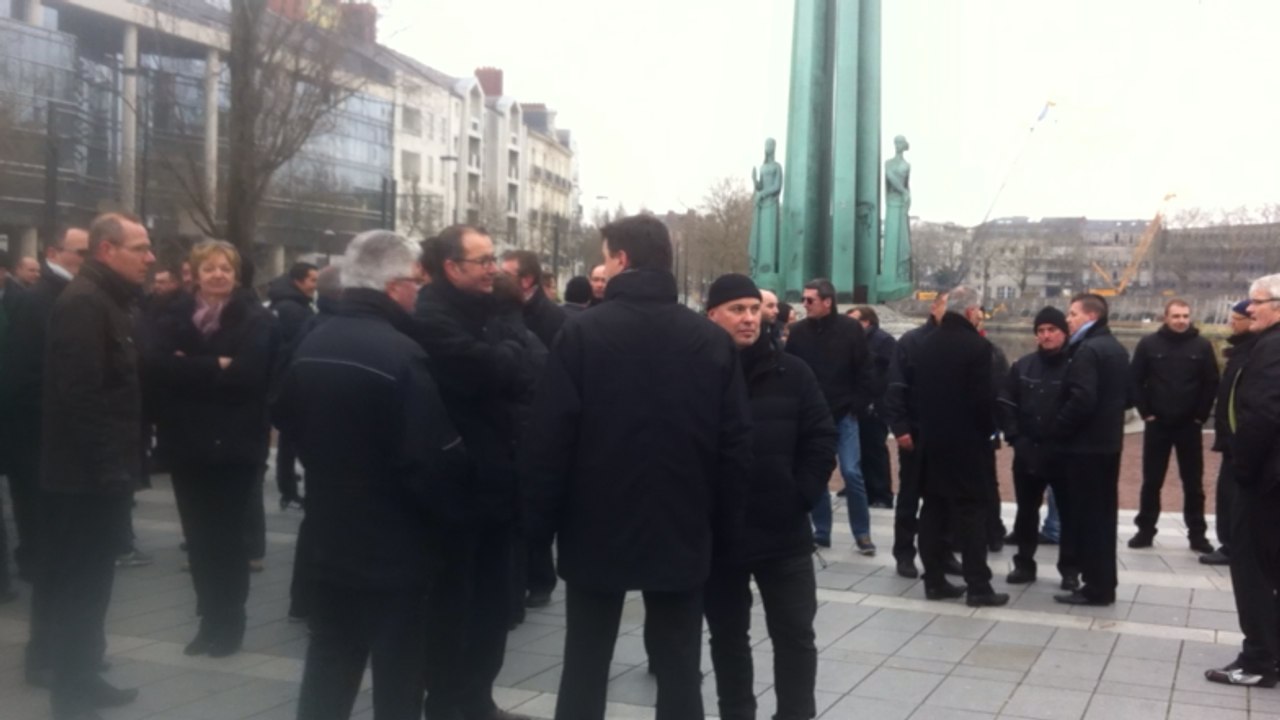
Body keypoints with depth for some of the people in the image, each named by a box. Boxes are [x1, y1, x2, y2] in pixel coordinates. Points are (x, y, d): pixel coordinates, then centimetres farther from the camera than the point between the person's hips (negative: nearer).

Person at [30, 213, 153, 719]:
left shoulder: (107, 301, 15)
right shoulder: (83, 302, -17)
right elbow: (79, 393, -25)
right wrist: (107, 467, -24)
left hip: (100, 469, 10)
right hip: (88, 473, -10)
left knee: (86, 582, 17)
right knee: (82, 586, -1)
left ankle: (79, 677, 28)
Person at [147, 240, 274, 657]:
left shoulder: (254, 318, -4)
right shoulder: (175, 315, 5)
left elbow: (248, 373, -18)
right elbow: (158, 365, -10)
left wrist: (191, 368, -12)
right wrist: (217, 366, -16)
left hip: (234, 441, -3)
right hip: (186, 439, 3)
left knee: (228, 535, 3)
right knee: (198, 535, 9)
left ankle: (230, 622, 15)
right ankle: (209, 619, 21)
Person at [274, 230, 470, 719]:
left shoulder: (310, 345, 2)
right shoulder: (403, 356, -23)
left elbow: (288, 421, 17)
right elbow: (435, 459, -24)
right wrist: (443, 509, -3)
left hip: (327, 540, 7)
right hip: (394, 549, -7)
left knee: (328, 665, 18)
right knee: (397, 676, 6)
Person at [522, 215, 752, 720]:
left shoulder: (582, 333, -9)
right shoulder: (713, 340, 1)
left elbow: (549, 436, -11)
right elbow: (735, 444, 0)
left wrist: (538, 520, 0)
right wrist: (724, 529, 8)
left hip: (597, 529, -2)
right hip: (682, 532, 2)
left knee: (584, 668, 11)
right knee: (679, 670, 11)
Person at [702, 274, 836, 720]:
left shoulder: (792, 373, 0)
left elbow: (821, 440, 3)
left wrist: (803, 495, -5)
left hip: (784, 531, 1)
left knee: (795, 633, 6)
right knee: (728, 636, 14)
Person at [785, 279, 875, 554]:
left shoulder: (850, 328, -6)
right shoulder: (799, 331, -1)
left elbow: (866, 370, -4)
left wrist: (859, 405, -7)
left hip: (844, 413, -2)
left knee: (851, 472, -4)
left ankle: (862, 533, 8)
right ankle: (821, 532, 18)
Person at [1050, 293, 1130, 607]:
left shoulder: (1087, 350, -17)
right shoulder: (1116, 348, 15)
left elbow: (1081, 400, -25)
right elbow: (1126, 396, 21)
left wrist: (1054, 431, -16)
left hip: (1085, 445, -10)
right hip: (1107, 442, 10)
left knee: (1086, 515, -4)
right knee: (1102, 514, 14)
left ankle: (1096, 586, 0)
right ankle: (1103, 583, 20)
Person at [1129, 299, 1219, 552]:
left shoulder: (1202, 346, -1)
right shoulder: (1149, 344, -2)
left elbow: (1212, 383, 1)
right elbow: (1136, 381, 0)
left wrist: (1201, 415, -4)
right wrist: (1145, 412, -5)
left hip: (1190, 425, 0)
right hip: (1157, 424, 0)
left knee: (1193, 483, 6)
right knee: (1152, 481, 6)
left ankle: (1197, 534, 13)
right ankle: (1145, 530, 14)